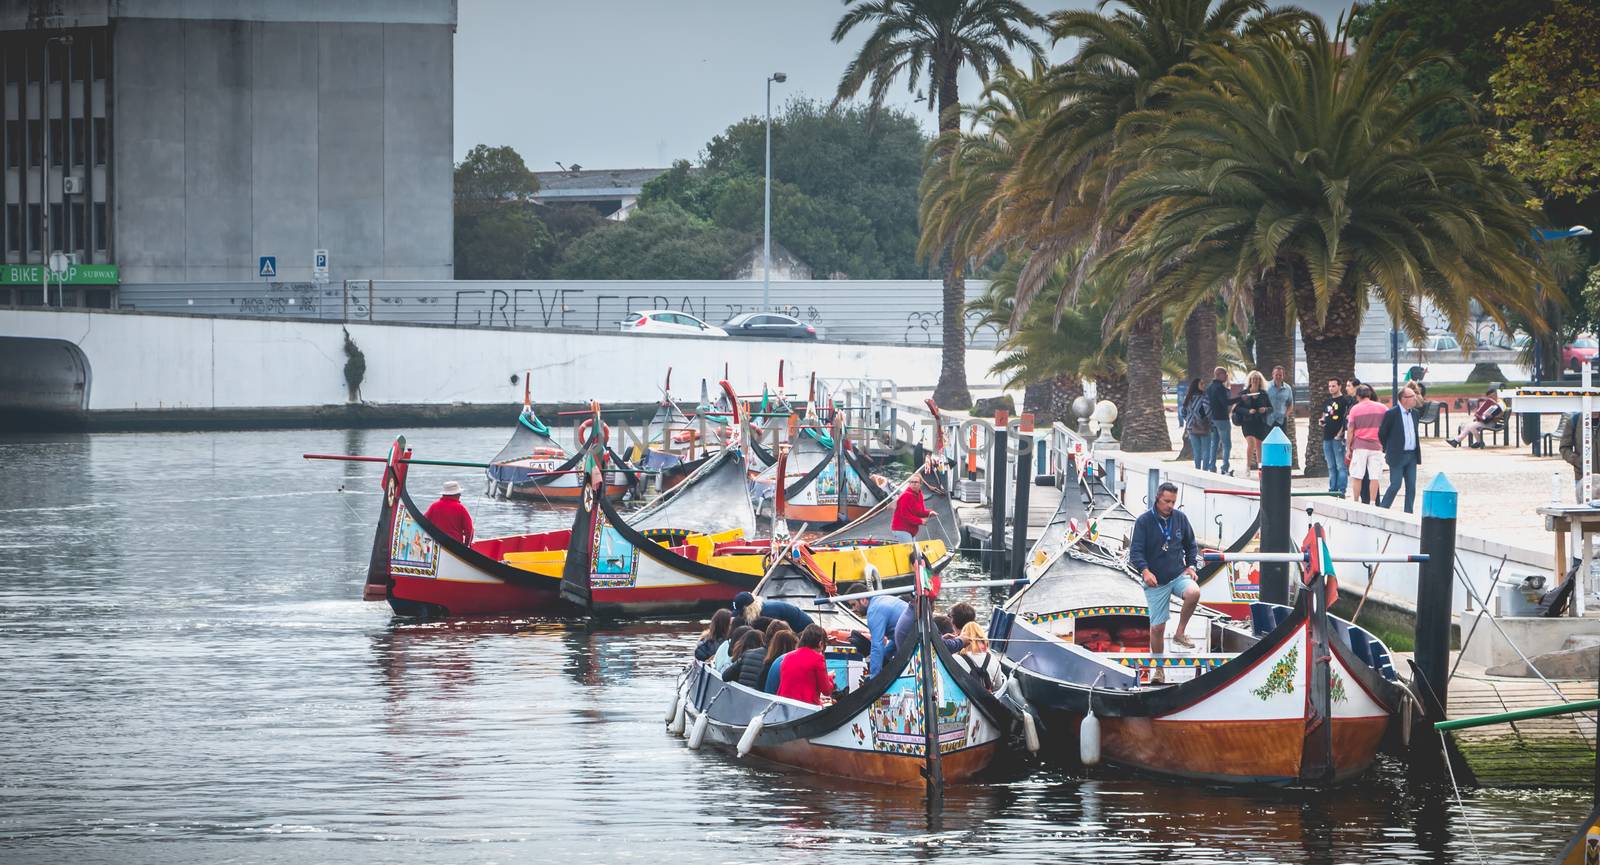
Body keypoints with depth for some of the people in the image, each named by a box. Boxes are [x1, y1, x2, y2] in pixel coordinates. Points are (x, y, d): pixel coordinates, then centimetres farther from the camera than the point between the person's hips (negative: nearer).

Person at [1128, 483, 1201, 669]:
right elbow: (1135, 551, -11)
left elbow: (1191, 545, 15)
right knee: (1157, 627, 0)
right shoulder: (1144, 521, -8)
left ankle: (1180, 633, -11)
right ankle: (1159, 669, 17)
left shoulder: (1180, 518, 2)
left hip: (1179, 575, 2)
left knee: (1193, 592, -32)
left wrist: (1190, 566, 0)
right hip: (1155, 582, -2)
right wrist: (1145, 570, -28)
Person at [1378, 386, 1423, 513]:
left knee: (1411, 487, 4)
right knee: (1395, 486, -7)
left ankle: (1408, 515, 9)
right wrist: (1387, 451, 4)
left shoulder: (1414, 413, 10)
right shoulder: (1391, 413, -10)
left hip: (1412, 456, 6)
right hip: (1398, 457, -6)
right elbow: (1382, 434, -3)